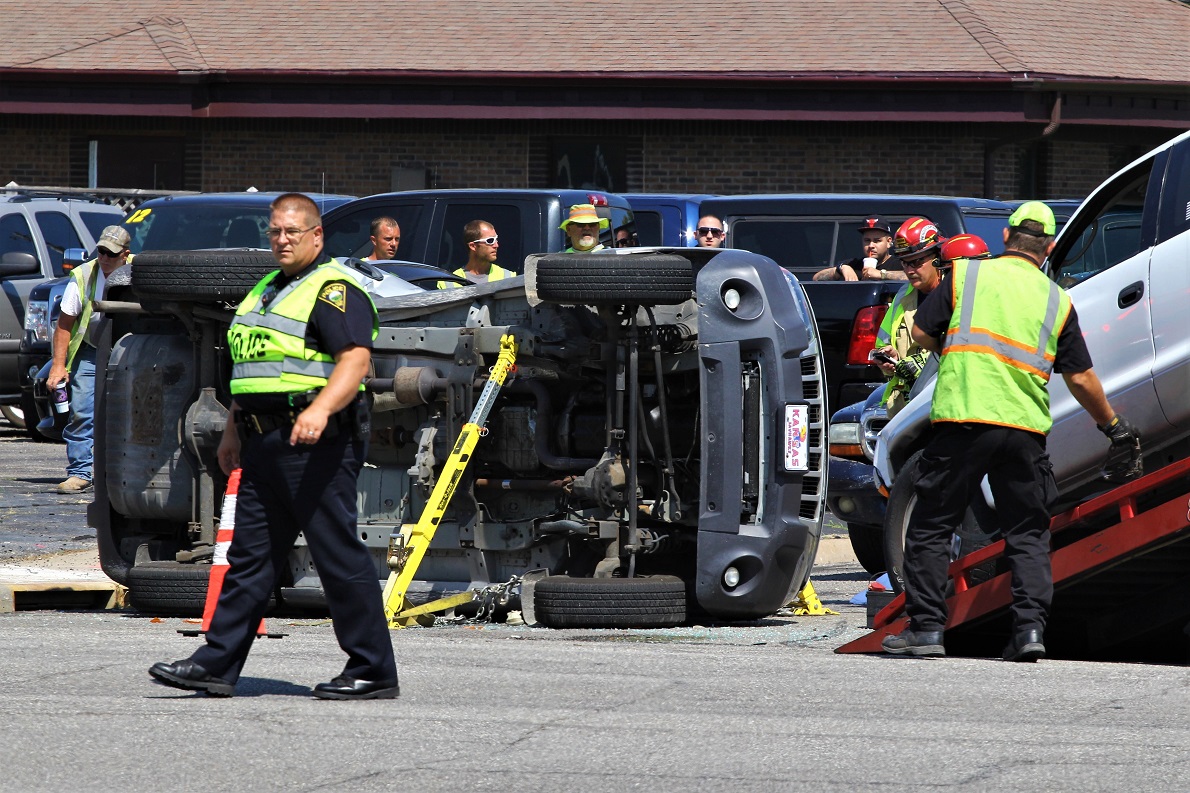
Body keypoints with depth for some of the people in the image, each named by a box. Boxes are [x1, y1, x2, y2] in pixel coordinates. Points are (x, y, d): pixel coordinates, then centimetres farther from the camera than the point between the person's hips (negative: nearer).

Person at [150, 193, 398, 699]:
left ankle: (373, 672, -2)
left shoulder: (334, 289, -9)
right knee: (249, 554, 9)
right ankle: (217, 665, 11)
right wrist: (233, 431, 27)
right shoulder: (267, 290, 21)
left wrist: (320, 409, -36)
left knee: (339, 556, -6)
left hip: (316, 445, -9)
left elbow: (356, 359, -22)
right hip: (265, 444, 10)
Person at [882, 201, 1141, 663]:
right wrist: (1114, 426, 24)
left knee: (931, 526, 7)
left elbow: (922, 334, 6)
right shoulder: (1057, 301, 9)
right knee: (1028, 534, 10)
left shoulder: (966, 275, 4)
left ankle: (926, 627, 3)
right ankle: (1030, 627, -2)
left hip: (962, 421, -2)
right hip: (1026, 428, 2)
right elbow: (1081, 379, 11)